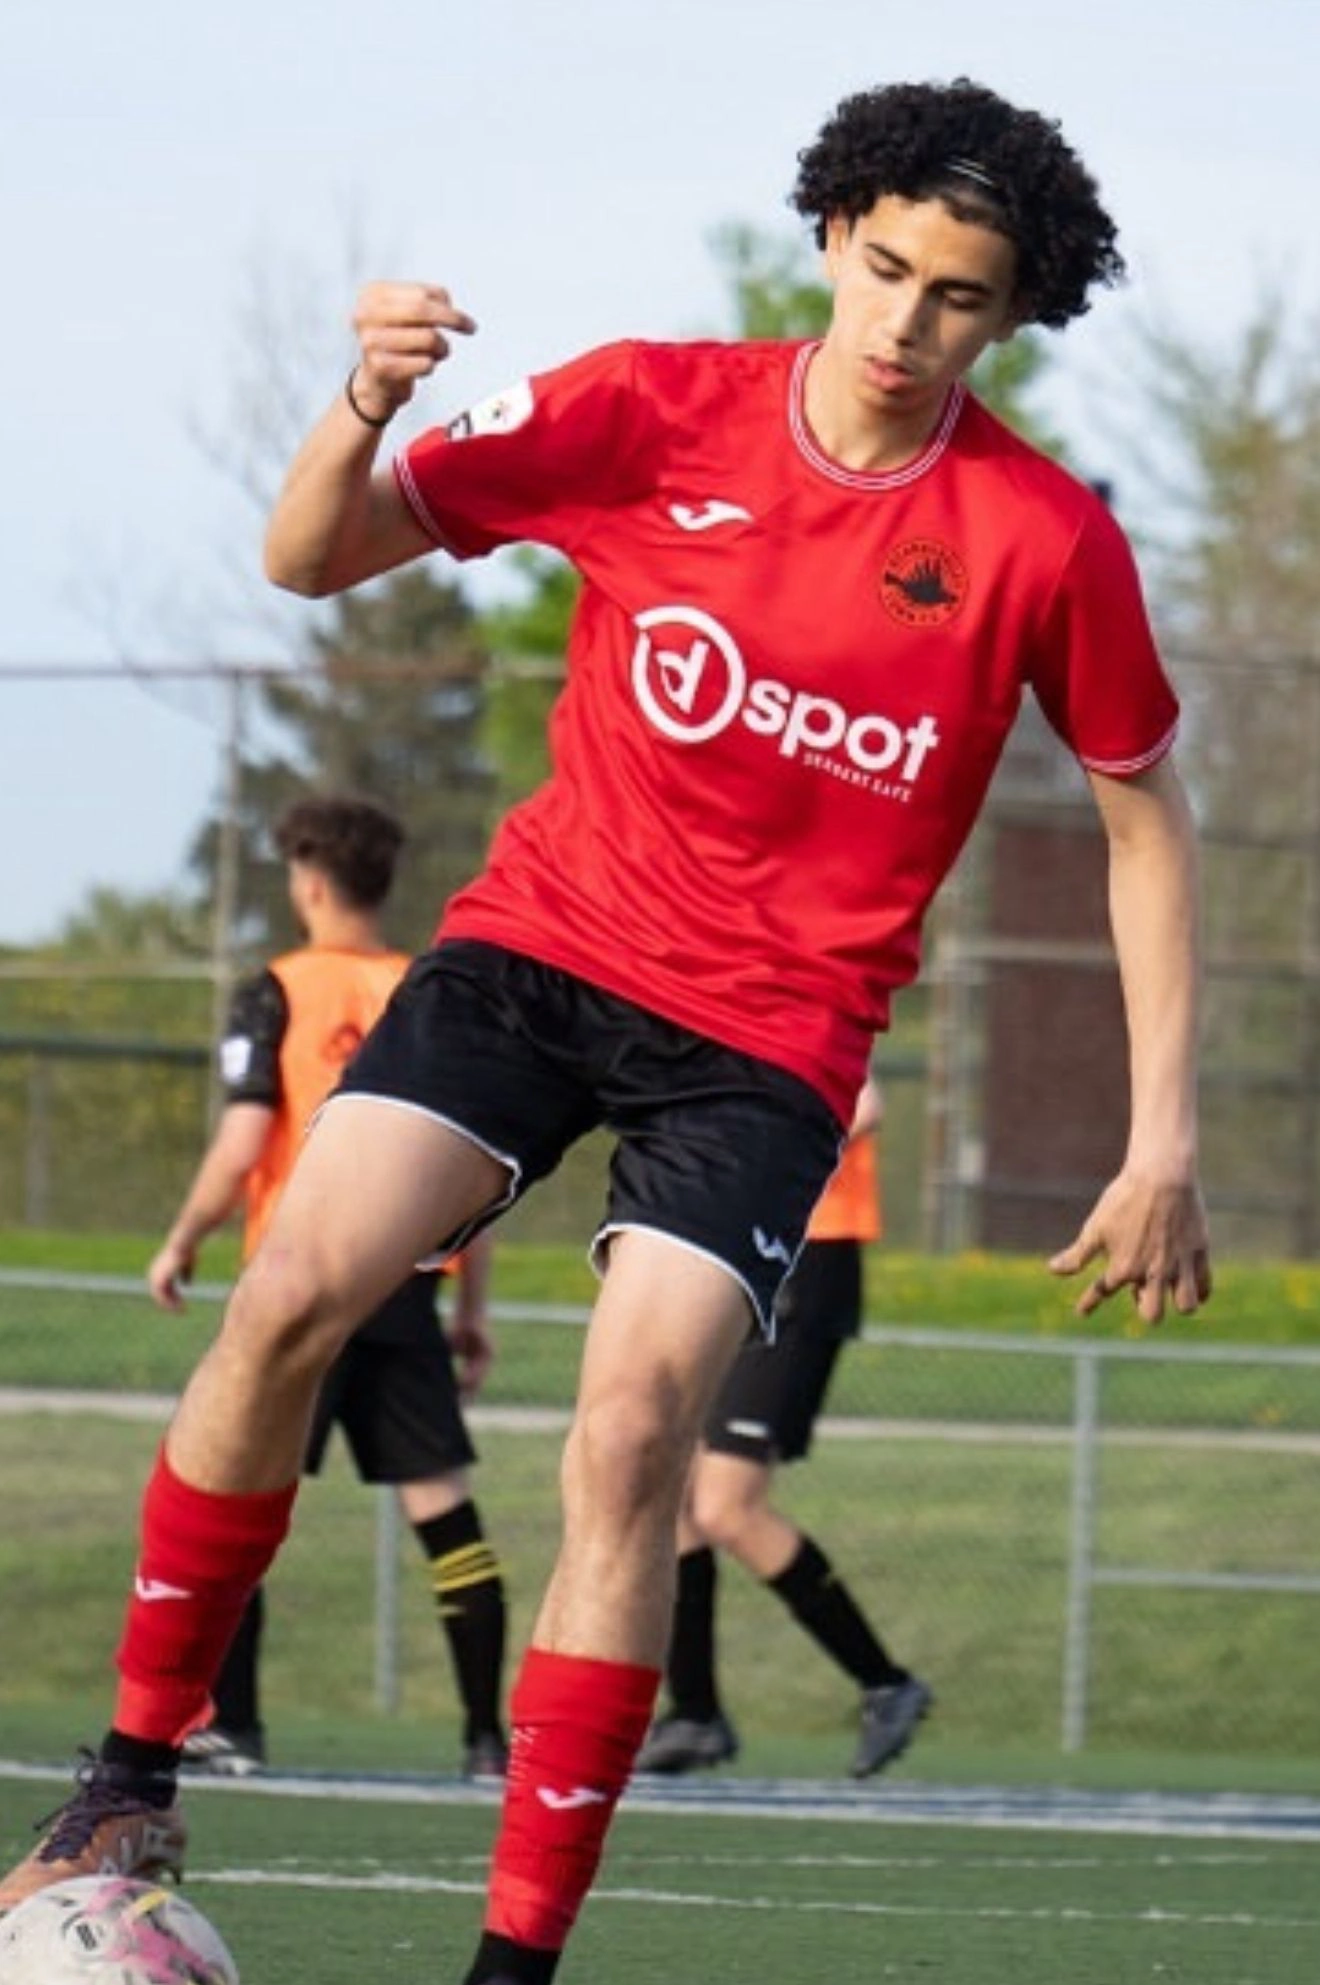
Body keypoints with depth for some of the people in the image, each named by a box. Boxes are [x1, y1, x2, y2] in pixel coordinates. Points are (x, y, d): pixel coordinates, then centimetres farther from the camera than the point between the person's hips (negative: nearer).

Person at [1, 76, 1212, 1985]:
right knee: (292, 1294, -18)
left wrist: (1166, 1134, 1)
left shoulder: (1045, 536, -7)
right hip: (541, 943, 2)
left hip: (767, 1039, -2)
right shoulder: (652, 414, -4)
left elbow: (1145, 814, 6)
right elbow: (314, 555, -1)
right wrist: (366, 407, -24)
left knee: (631, 1440, -17)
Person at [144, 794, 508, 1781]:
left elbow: (241, 1145, -11)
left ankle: (229, 1723, -2)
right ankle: (489, 1733, 1)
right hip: (406, 1284, 4)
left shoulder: (279, 996, -4)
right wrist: (473, 1310, 14)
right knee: (443, 1504, 4)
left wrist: (180, 1246, 4)